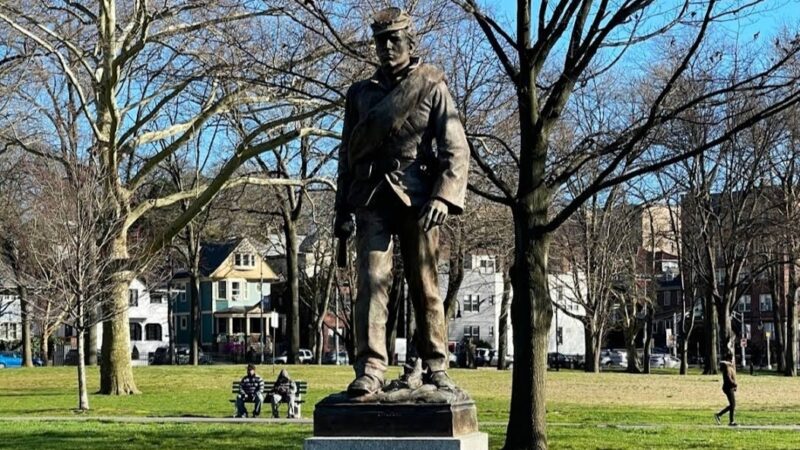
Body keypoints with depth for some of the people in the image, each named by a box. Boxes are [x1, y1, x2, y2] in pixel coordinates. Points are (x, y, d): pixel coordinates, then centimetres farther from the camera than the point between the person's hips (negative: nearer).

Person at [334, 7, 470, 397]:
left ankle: (435, 367, 13)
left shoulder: (433, 88, 6)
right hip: (372, 200, 2)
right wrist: (343, 209, 13)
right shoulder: (360, 94, 16)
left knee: (426, 287, 3)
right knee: (371, 282, -10)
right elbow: (347, 155, 19)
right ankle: (369, 370, -15)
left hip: (417, 199, -2)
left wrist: (444, 196, -15)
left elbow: (456, 150, -1)